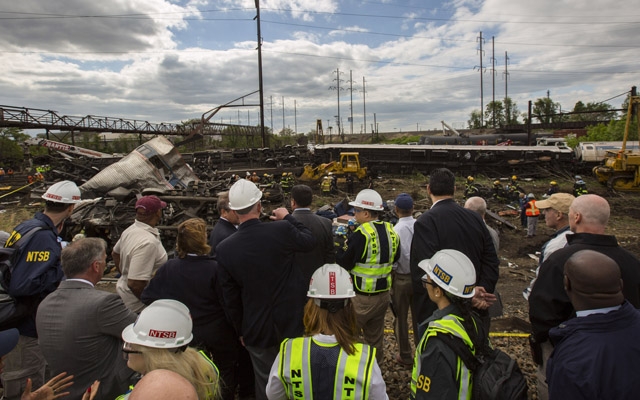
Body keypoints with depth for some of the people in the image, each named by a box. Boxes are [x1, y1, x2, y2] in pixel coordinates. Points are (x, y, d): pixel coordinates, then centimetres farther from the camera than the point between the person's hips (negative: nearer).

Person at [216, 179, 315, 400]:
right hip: (290, 321, 0)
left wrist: (240, 330, 11)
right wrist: (287, 217, 14)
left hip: (256, 328, 1)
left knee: (265, 382, 20)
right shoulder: (282, 230, -21)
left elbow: (230, 297, -4)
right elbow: (309, 241, 1)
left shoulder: (224, 248, -14)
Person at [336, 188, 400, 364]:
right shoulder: (391, 231, 1)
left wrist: (340, 246, -2)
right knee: (375, 338, 21)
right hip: (384, 294, 7)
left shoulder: (361, 234, -21)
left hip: (361, 297, -7)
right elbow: (395, 258, 16)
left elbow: (344, 264, -16)